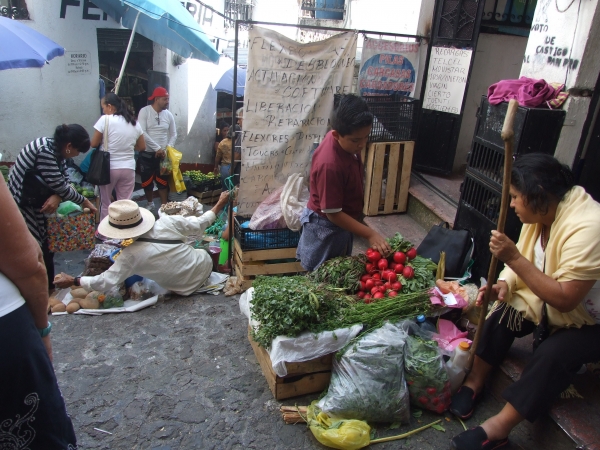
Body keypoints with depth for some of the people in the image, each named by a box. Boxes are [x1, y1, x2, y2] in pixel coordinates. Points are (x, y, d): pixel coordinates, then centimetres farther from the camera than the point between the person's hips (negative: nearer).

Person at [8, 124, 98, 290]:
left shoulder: (57, 150, 2)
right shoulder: (44, 151, -26)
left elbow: (64, 181, -1)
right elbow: (59, 185, -24)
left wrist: (57, 197, -22)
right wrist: (84, 201, -11)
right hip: (23, 207, -9)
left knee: (46, 247, 16)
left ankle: (49, 286, 29)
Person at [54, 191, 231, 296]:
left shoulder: (131, 256, -24)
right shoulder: (168, 222, -21)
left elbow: (105, 282, -18)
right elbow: (199, 224, -11)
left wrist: (72, 281, -6)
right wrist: (219, 205, 3)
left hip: (188, 289, -1)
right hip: (204, 263, 1)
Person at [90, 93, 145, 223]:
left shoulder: (105, 119, -8)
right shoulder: (134, 123, 6)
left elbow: (94, 144, -3)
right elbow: (142, 147, 13)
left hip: (109, 168, -3)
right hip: (128, 168, 3)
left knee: (106, 204, 12)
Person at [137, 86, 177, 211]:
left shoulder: (168, 114, 3)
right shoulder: (144, 111, -9)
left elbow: (173, 134, 8)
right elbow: (142, 133, -17)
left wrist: (167, 150, -7)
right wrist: (157, 148, -20)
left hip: (163, 155, 2)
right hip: (147, 154, -2)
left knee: (163, 181, 5)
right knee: (147, 181, 9)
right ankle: (150, 204, 29)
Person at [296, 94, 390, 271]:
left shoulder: (344, 140, -11)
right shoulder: (329, 164, -35)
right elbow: (333, 214, -29)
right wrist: (370, 235, -27)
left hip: (343, 221, 8)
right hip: (327, 227, -8)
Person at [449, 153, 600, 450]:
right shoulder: (541, 214, -7)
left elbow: (565, 300, -35)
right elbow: (523, 263, 2)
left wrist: (514, 258, -38)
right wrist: (504, 285, -20)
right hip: (549, 295, 8)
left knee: (552, 354, -29)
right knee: (503, 314, -14)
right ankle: (474, 382, 0)